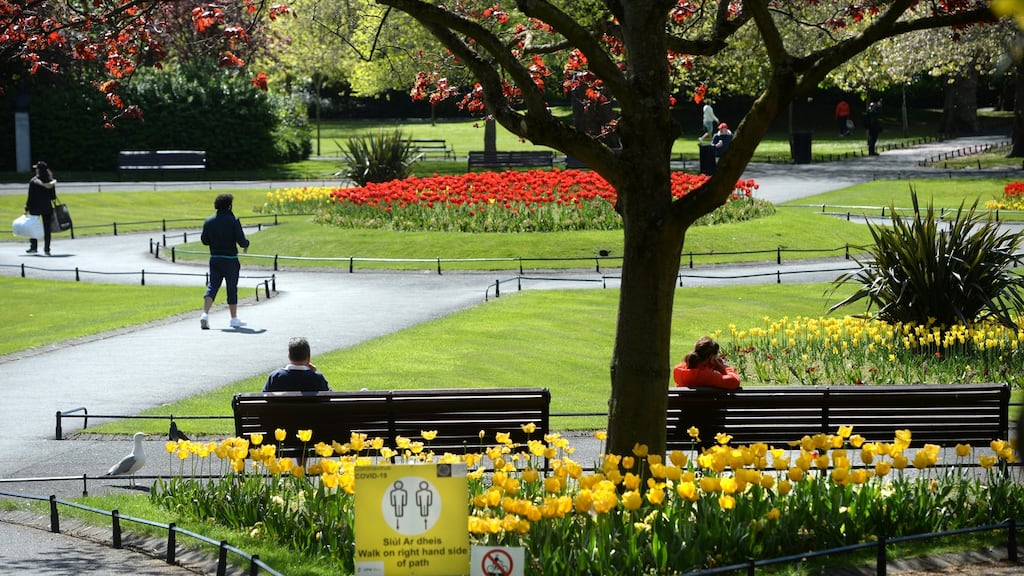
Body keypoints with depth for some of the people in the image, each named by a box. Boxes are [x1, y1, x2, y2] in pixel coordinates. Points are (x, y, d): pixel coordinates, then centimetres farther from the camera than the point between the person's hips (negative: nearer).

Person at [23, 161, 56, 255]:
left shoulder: (33, 181, -10)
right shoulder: (51, 181, 0)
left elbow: (30, 196, -8)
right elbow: (53, 197, 3)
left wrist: (27, 208, -3)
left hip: (35, 208, -3)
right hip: (47, 207, 3)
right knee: (47, 228, 5)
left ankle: (34, 247, 13)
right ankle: (47, 249, 5)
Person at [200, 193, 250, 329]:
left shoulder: (209, 221, 1)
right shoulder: (233, 221, -11)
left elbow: (204, 240, 7)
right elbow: (242, 241, -13)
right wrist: (246, 244, 9)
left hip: (214, 259, 3)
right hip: (230, 260, -3)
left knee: (212, 286, 2)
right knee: (232, 289, 7)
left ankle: (205, 314, -17)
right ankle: (234, 319, 17)